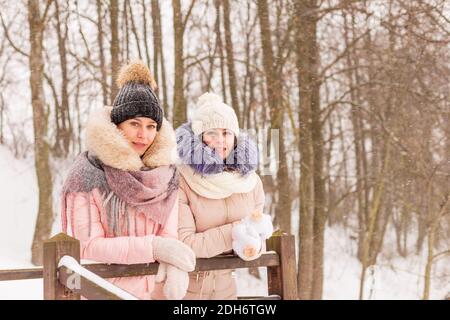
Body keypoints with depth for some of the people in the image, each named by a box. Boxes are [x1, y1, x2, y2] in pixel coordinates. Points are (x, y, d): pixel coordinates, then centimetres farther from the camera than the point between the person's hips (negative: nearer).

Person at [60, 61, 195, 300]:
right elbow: (88, 245, -16)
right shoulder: (87, 174, -12)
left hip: (151, 289, 3)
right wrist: (153, 247, -25)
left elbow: (168, 235, -3)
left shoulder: (165, 174, 0)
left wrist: (173, 264, -26)